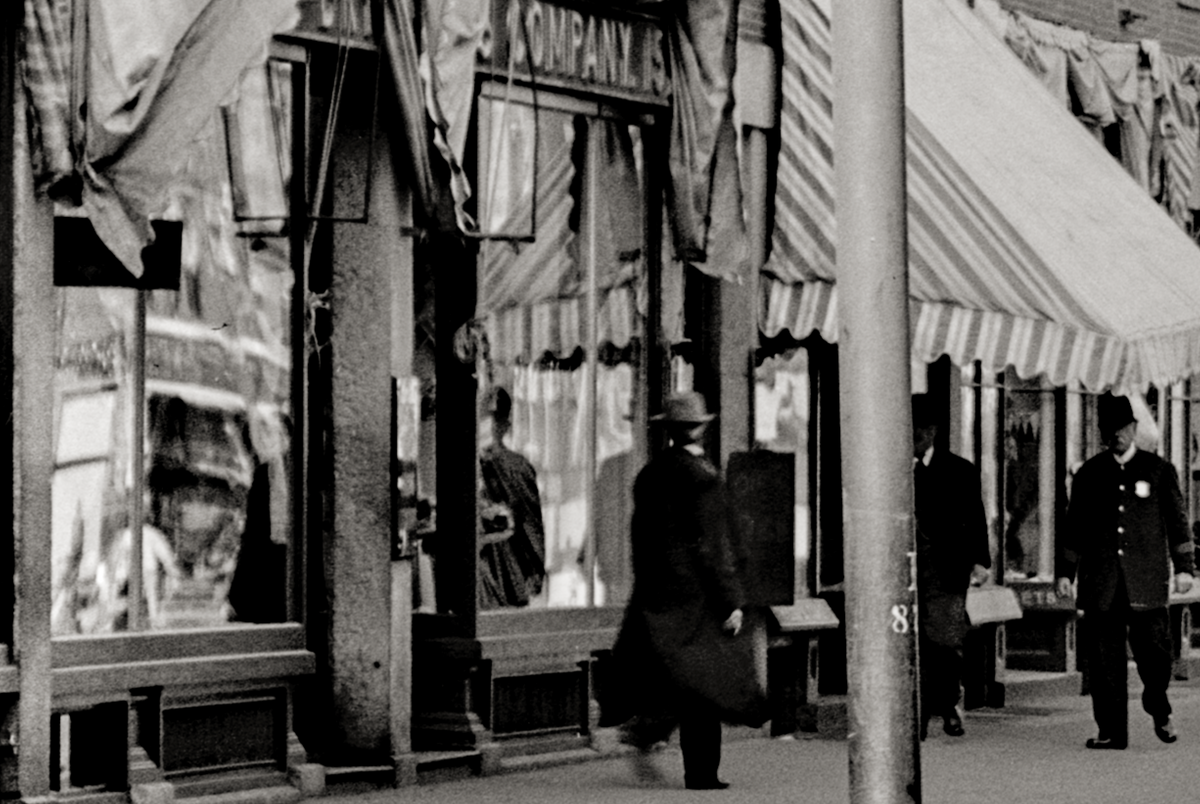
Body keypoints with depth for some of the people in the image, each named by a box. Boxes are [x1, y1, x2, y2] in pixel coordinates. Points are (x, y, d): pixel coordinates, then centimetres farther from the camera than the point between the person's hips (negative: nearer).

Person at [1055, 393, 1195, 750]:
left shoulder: (1159, 470, 9)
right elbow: (1074, 528, 14)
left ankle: (1159, 708, 23)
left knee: (1154, 649, -5)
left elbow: (1177, 520, 9)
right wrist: (1065, 572, 9)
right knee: (1104, 659, -2)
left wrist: (1184, 567, 3)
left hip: (1146, 584, -1)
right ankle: (1111, 730, 3)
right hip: (1101, 583, 1)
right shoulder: (1089, 475, 12)